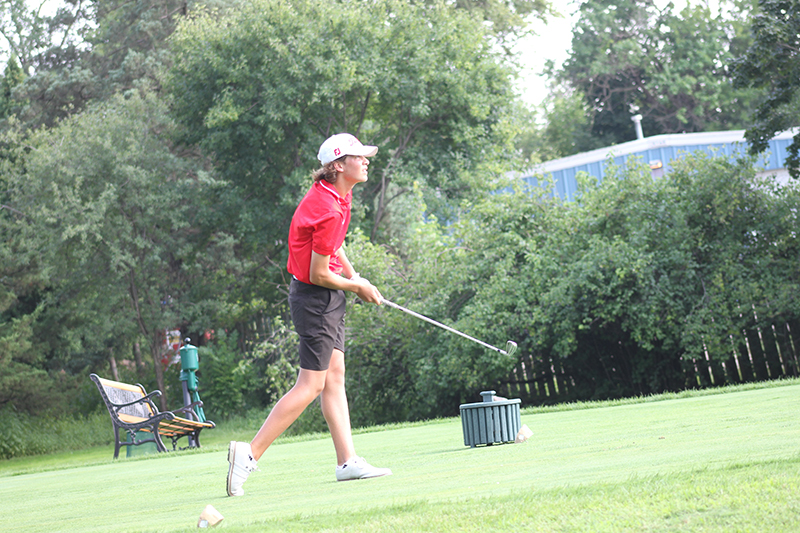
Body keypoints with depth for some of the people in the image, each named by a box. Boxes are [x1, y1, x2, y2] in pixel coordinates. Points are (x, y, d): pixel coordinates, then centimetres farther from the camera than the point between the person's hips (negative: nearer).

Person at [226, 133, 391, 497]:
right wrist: (357, 287, -7)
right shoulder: (328, 209, -24)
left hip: (328, 298, 10)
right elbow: (318, 274, -21)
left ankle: (347, 461, 10)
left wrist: (352, 274, 14)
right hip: (315, 298, -10)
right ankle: (249, 454, -6)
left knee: (334, 378, 8)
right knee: (311, 384, -8)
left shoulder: (339, 195, 7)